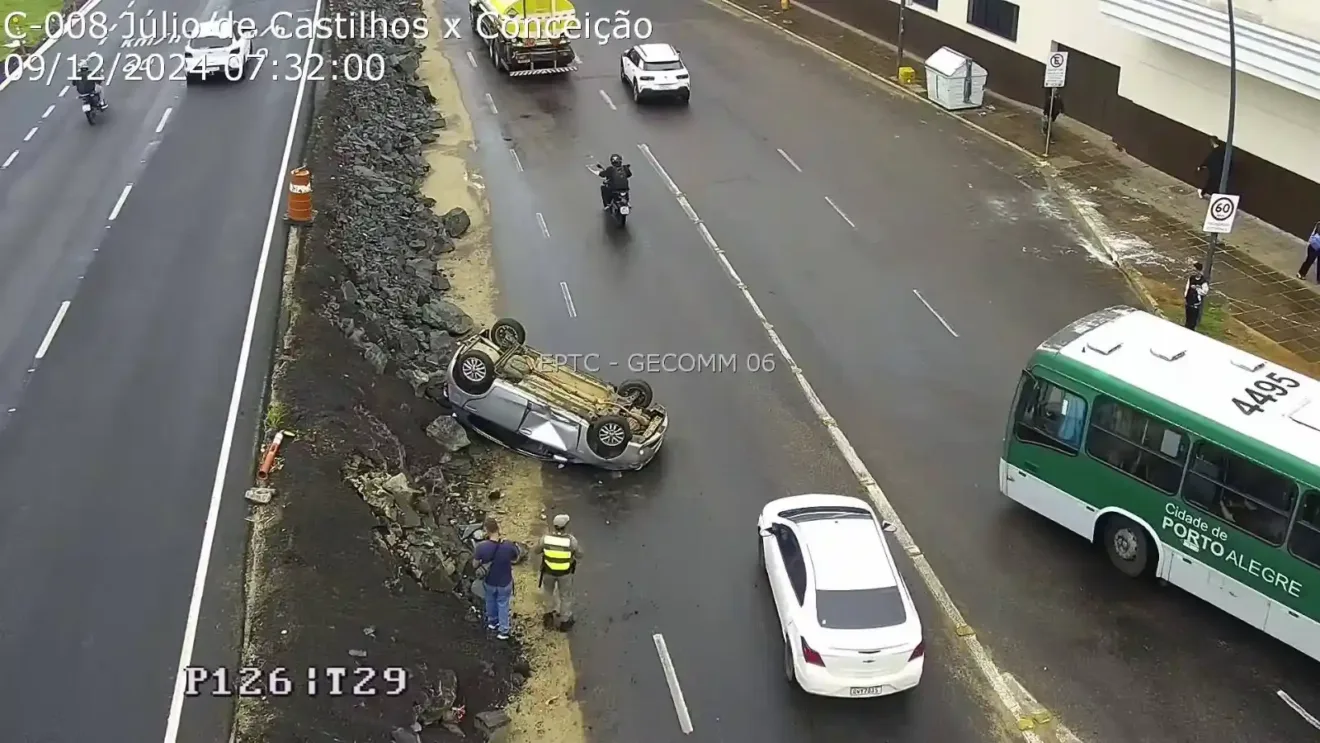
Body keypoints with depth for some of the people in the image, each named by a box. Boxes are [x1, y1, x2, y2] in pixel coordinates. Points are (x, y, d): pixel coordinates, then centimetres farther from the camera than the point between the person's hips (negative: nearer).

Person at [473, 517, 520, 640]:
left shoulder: (482, 547, -27)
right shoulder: (509, 546, -27)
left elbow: (475, 565, -12)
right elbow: (515, 559, -6)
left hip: (489, 582, 1)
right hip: (505, 582, -1)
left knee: (490, 601, 30)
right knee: (503, 604, 23)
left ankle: (492, 622, 53)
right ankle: (503, 630, 34)